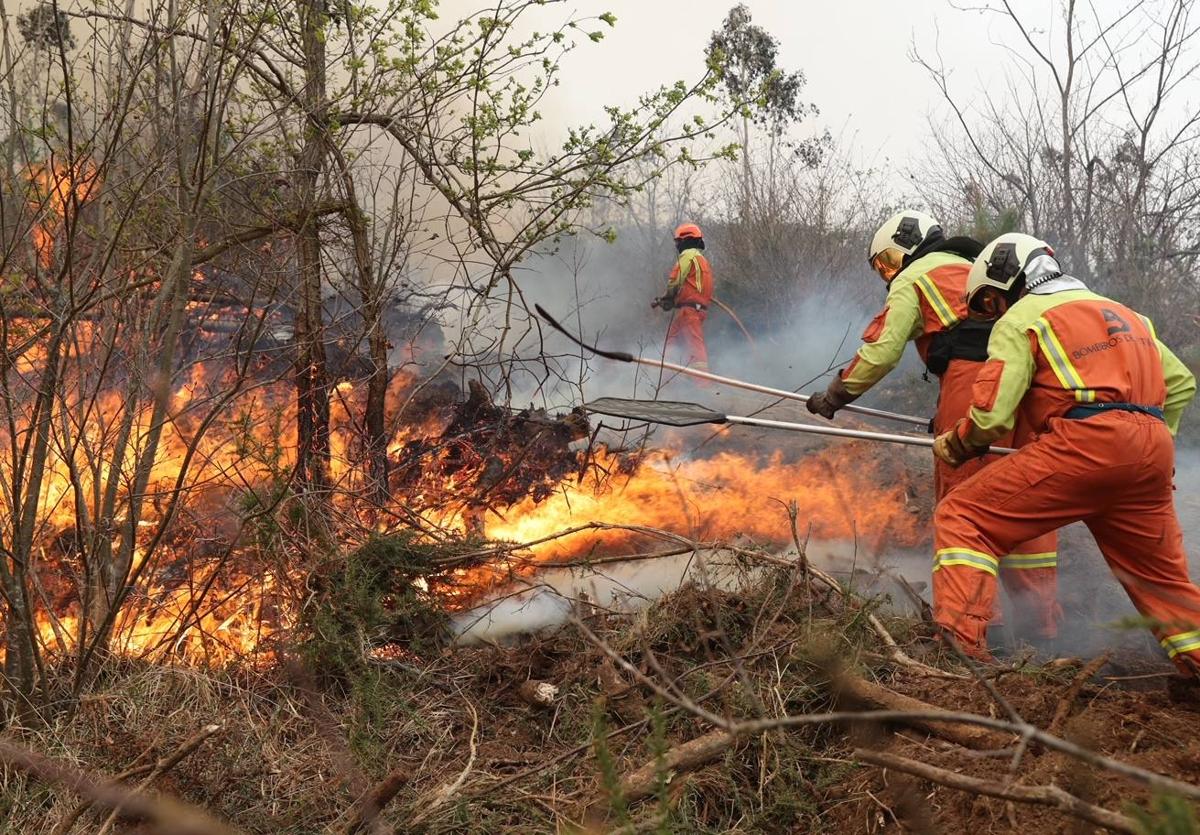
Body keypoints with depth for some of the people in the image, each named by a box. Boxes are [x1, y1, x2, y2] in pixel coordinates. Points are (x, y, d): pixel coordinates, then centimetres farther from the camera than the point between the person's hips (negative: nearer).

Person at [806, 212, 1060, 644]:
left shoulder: (913, 278, 11)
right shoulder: (973, 268, 33)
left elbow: (880, 352, 4)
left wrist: (833, 397, 17)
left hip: (973, 378, -7)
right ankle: (1042, 620, 15)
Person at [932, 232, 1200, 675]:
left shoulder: (1021, 317, 7)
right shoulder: (1122, 313, 29)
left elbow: (991, 415, -4)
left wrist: (954, 445, 13)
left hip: (1083, 444, -7)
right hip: (1154, 452, 7)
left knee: (962, 518, -3)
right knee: (1162, 578, 22)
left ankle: (958, 641, -16)